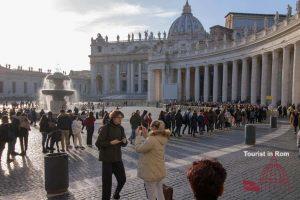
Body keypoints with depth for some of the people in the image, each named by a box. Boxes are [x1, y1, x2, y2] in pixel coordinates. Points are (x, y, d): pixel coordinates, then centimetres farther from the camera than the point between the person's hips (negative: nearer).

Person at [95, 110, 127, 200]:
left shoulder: (120, 128, 3)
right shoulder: (105, 128, -14)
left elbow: (123, 144, 9)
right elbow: (98, 143, -14)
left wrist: (124, 141, -13)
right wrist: (110, 142, -25)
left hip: (117, 158, 6)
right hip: (107, 159, -5)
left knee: (122, 179, 12)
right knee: (107, 182, 3)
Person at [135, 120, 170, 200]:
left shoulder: (152, 139, -28)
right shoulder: (161, 138, 0)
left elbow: (138, 148, -20)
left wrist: (139, 135, -11)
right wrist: (145, 135, 3)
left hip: (151, 173, -8)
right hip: (160, 171, 8)